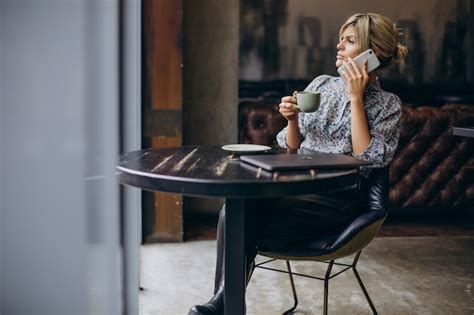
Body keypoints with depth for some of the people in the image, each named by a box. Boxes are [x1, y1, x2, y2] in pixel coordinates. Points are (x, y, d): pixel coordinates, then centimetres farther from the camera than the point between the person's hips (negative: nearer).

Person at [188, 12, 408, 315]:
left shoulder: (388, 104, 3)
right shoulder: (321, 84, 16)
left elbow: (367, 158, -13)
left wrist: (356, 97, -11)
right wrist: (292, 119, -3)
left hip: (339, 197, -5)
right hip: (297, 185, 5)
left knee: (252, 216, -28)